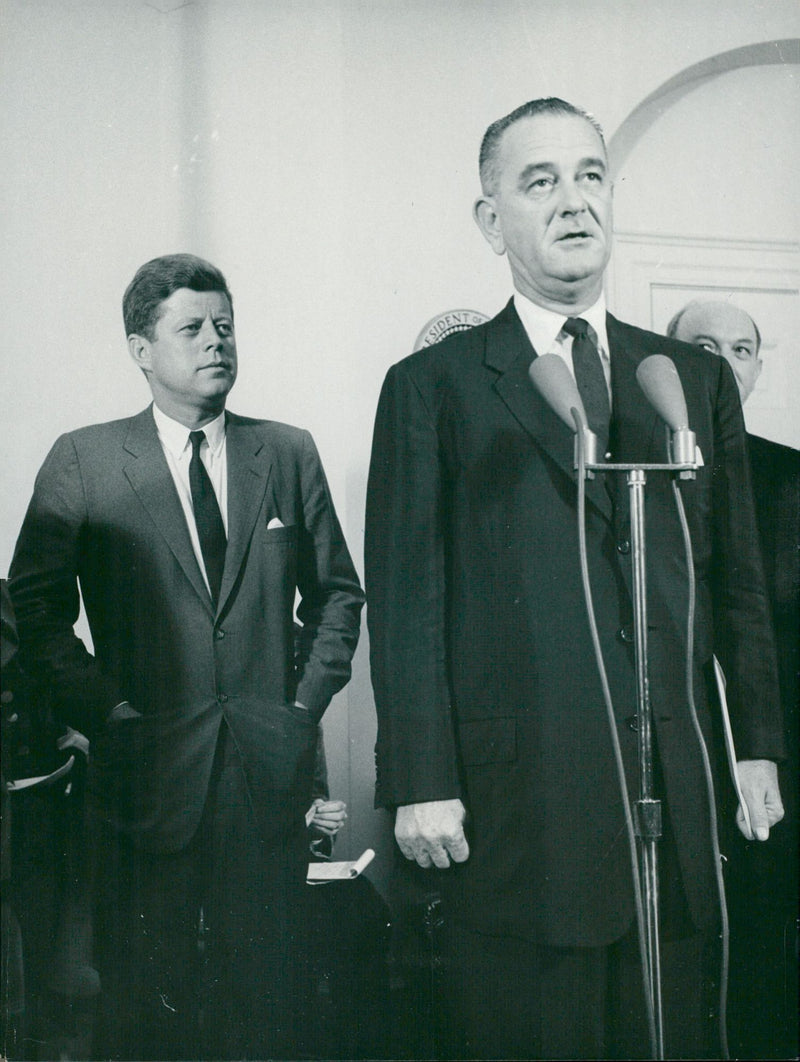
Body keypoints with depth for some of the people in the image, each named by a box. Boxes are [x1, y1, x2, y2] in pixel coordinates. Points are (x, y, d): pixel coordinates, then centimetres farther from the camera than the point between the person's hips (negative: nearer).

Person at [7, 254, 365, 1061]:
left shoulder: (287, 453, 8)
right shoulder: (83, 462, 2)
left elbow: (337, 592, 14)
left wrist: (306, 702, 4)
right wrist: (111, 714, -7)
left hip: (271, 773, 2)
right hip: (150, 773, -1)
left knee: (264, 995, 8)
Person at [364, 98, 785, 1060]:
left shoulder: (696, 379, 14)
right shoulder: (433, 386, 4)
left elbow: (738, 582, 14)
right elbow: (405, 600, -2)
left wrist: (758, 747, 9)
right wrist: (420, 784, -8)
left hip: (678, 799, 3)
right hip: (512, 802, -3)